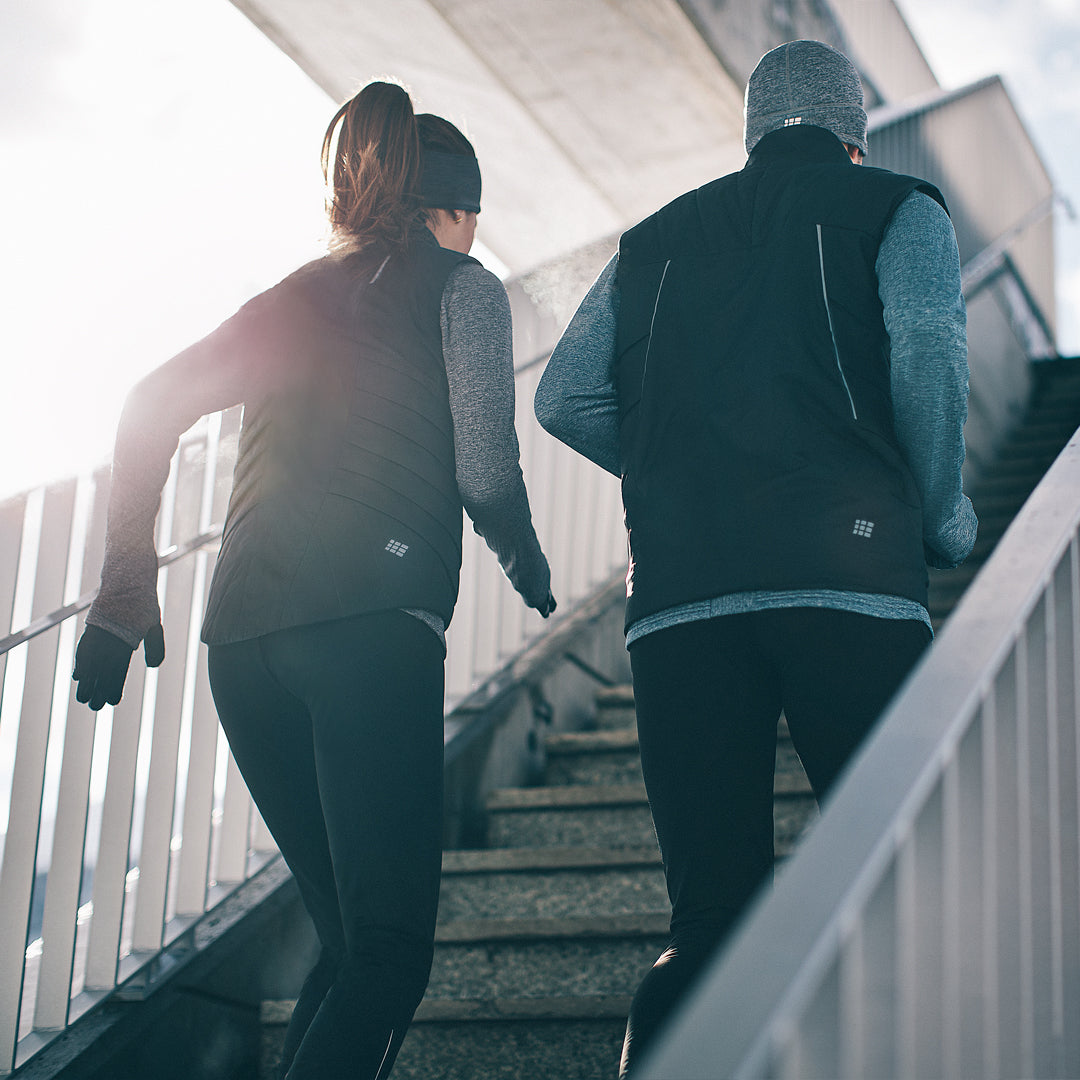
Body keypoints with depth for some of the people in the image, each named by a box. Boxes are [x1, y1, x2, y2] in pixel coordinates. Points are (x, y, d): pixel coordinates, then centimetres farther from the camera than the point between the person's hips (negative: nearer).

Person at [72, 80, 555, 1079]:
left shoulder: (294, 298, 26)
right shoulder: (462, 284, 11)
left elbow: (152, 405, 14)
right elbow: (484, 469, -2)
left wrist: (127, 590, 13)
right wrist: (528, 564, 19)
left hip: (243, 637, 6)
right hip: (371, 622, -6)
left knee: (350, 941, 15)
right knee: (391, 951, -7)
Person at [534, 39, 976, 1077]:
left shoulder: (655, 238, 25)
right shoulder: (896, 206, 15)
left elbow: (565, 396, 15)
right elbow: (926, 356, -4)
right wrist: (943, 519, 8)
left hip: (673, 594, 4)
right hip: (844, 575, -3)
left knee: (710, 920, 5)